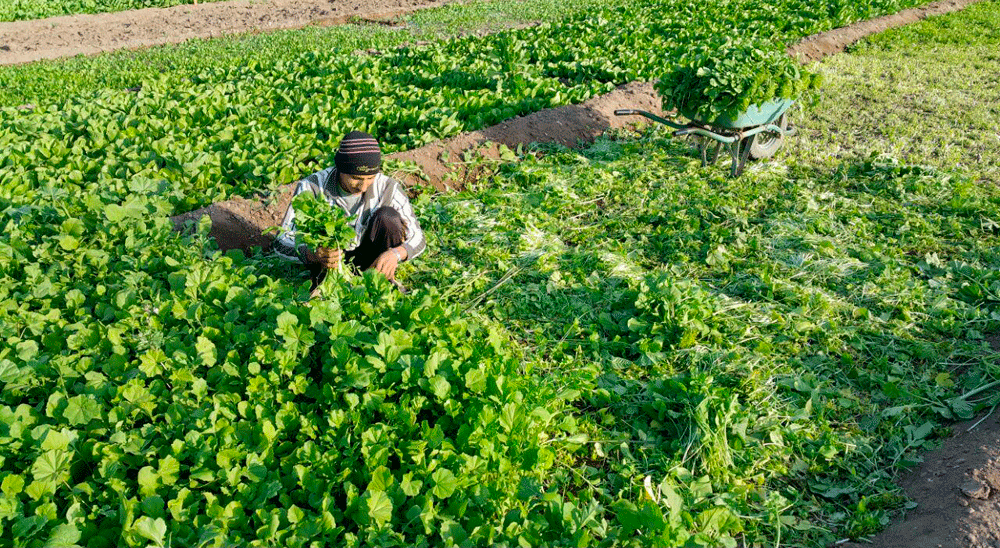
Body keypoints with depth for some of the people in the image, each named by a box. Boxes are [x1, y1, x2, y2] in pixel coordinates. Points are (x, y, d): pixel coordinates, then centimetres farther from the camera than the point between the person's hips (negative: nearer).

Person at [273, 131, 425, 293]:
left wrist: (396, 253, -37)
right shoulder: (311, 187, -21)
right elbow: (282, 243, -20)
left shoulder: (388, 187, -19)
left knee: (388, 216, -25)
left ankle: (387, 282, -9)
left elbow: (417, 238, -12)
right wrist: (314, 255, -43)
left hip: (372, 259, 2)